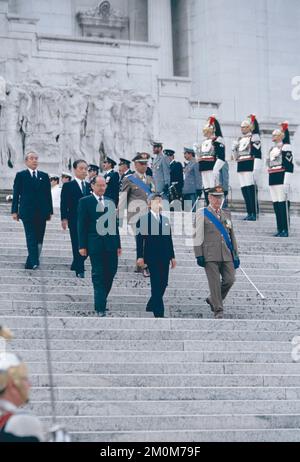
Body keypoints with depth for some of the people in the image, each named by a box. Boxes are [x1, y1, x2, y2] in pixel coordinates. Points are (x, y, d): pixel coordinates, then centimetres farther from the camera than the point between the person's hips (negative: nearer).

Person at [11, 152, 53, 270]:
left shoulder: (44, 176, 13)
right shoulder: (20, 176, 5)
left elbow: (48, 195, 13)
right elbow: (16, 194, 4)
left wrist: (49, 211, 8)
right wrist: (15, 211, -2)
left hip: (41, 213, 3)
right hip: (27, 213, -3)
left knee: (39, 238, 2)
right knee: (31, 237, -10)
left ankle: (30, 263, 9)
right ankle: (34, 262, -15)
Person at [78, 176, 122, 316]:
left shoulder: (110, 202, 15)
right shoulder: (85, 202, 0)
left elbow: (115, 223, 17)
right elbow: (82, 225, -3)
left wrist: (118, 244, 13)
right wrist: (82, 246, -9)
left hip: (111, 244, 5)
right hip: (95, 244, -5)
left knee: (111, 273, 3)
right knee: (98, 276, -3)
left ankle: (100, 301, 20)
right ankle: (100, 308, -1)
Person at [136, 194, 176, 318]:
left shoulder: (165, 220, 17)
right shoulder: (143, 220, 0)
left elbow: (169, 239, 17)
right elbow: (140, 239, -5)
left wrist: (172, 256, 13)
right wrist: (140, 256, -13)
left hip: (164, 257, 6)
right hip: (152, 257, -6)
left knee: (163, 283, 4)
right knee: (156, 284, -8)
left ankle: (151, 305, 21)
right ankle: (159, 313, -7)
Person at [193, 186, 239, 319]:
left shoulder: (226, 215, 18)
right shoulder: (202, 214, 3)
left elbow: (232, 236, 21)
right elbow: (198, 236, -2)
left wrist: (236, 255, 15)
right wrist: (199, 255, -9)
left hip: (227, 255, 5)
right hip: (210, 255, -5)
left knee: (230, 279, -4)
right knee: (215, 282, -6)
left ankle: (213, 299, 18)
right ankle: (218, 310, 0)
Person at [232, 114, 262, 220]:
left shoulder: (254, 138, -4)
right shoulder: (240, 139, 19)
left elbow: (257, 155, -12)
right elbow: (236, 157, 23)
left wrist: (256, 170, -19)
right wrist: (234, 149, 3)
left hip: (250, 167, -8)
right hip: (241, 167, 8)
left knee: (251, 190, -10)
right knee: (244, 190, 6)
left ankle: (254, 214, -11)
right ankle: (249, 213, 9)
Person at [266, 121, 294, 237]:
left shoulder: (285, 148, -7)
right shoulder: (272, 149, 18)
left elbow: (289, 166, -12)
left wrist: (286, 183, -18)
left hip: (281, 179, -8)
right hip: (272, 180, 8)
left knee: (283, 204, -9)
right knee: (276, 205, 7)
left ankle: (285, 230, -8)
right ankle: (280, 229, 11)